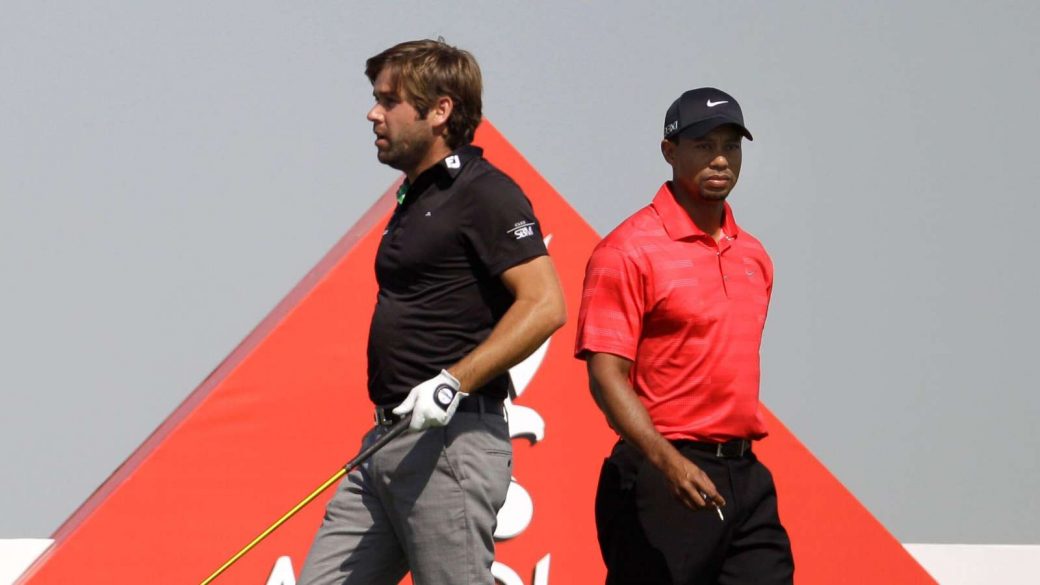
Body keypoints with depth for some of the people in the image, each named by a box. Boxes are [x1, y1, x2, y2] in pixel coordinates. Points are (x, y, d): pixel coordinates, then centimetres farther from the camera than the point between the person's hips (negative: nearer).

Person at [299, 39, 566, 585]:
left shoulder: (484, 194, -9)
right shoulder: (414, 198, 19)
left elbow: (544, 304, -19)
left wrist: (454, 382, -25)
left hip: (451, 439, -10)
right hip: (386, 442, 10)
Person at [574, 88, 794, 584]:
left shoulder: (754, 257, 15)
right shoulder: (628, 251, -8)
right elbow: (606, 375, -15)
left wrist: (739, 461, 18)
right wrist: (667, 460, -28)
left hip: (746, 478, 7)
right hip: (663, 481, -7)